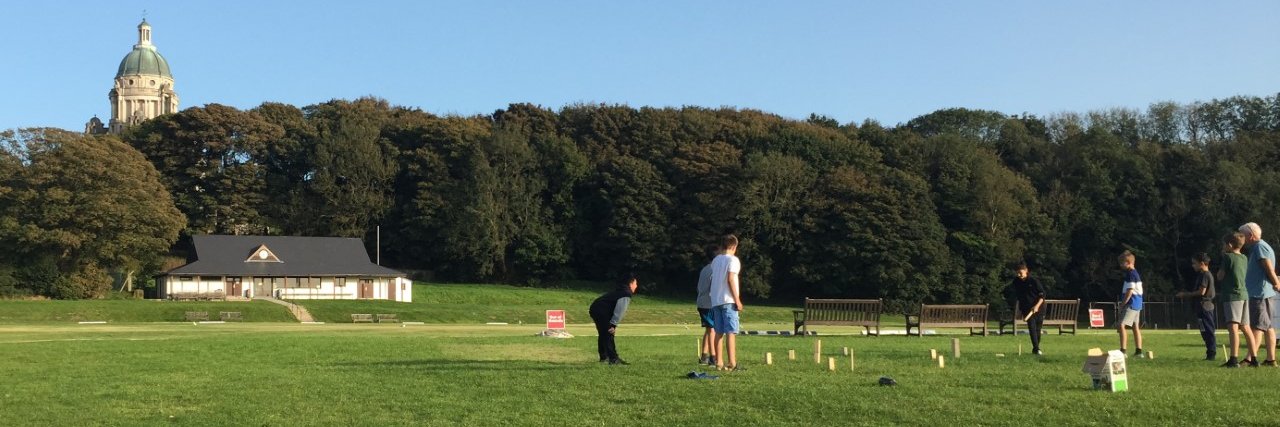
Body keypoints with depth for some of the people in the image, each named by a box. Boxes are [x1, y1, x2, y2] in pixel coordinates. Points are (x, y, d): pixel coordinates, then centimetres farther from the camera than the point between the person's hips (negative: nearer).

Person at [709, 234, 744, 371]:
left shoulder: (715, 260, 15)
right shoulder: (732, 259, -6)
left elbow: (713, 280, 13)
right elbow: (730, 279, -16)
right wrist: (737, 300, -14)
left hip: (715, 301, 7)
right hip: (728, 300, -7)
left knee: (719, 332, 9)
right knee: (731, 332, -8)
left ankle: (719, 362, 9)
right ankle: (732, 363, -12)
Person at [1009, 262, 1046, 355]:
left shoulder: (1034, 281, -11)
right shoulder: (1016, 282, 1)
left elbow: (1042, 295, -8)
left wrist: (1037, 306, -19)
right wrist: (1019, 310, 15)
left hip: (1037, 308, -2)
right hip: (1027, 309, 2)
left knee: (1038, 328, 4)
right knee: (1032, 328, -11)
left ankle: (1036, 348, 19)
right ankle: (1036, 349, -14)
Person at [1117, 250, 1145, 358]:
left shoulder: (1131, 274, -15)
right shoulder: (1135, 273, 16)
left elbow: (1130, 291, -20)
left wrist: (1123, 303, -13)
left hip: (1131, 304, -11)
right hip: (1137, 304, 11)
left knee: (1122, 325, -15)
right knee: (1136, 327, 15)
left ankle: (1123, 351, -20)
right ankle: (1139, 351, 19)